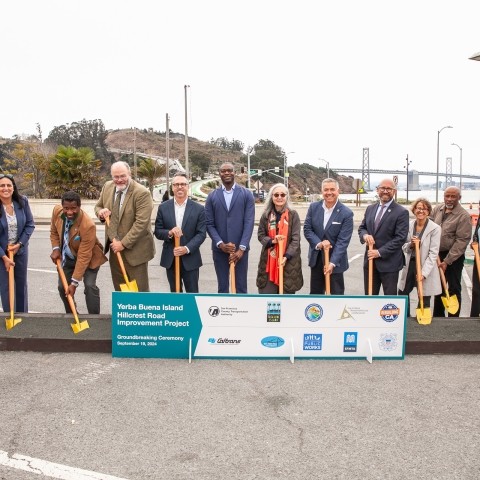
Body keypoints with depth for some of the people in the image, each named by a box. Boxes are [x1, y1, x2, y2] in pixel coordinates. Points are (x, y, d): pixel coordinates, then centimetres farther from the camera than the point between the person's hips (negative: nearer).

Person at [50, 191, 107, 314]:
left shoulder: (88, 225, -37)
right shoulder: (57, 211, -19)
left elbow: (83, 257, -32)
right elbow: (54, 232, 4)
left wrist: (74, 282, -30)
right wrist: (56, 248, -13)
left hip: (89, 258, -5)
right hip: (68, 257, 6)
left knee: (90, 286, -17)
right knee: (62, 287, 6)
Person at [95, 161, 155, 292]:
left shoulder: (142, 193, -19)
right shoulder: (107, 187, 2)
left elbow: (141, 222, -23)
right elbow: (98, 206, 18)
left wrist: (124, 243, -22)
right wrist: (101, 212, -7)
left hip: (135, 249, -6)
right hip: (115, 247, 6)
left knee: (140, 290, 2)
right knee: (119, 289, 17)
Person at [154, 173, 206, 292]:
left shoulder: (199, 209, -3)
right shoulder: (163, 207, 2)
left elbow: (201, 234, -6)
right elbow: (157, 231, 2)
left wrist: (187, 249, -19)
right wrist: (169, 233, -20)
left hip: (190, 259, -2)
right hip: (170, 258, 2)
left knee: (192, 293, 6)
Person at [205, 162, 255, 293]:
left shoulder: (246, 194, 1)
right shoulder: (212, 196, 6)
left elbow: (249, 222, -5)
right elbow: (209, 224, 1)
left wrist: (241, 248, -13)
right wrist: (220, 244, -12)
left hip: (240, 249, -1)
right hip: (219, 249, 1)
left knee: (241, 287, 5)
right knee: (222, 287, 9)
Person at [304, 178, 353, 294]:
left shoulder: (346, 213, -13)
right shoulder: (314, 207, -2)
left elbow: (343, 241, -16)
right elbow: (307, 229, -1)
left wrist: (332, 262, -22)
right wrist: (318, 243, -18)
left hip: (335, 259, -4)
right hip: (316, 258, 4)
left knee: (336, 293, 6)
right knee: (315, 293, 17)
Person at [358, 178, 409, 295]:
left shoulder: (401, 212, -8)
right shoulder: (370, 208, 11)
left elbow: (400, 238, -14)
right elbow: (361, 228, 16)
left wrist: (380, 252, -18)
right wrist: (365, 235, -9)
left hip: (389, 262, -5)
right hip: (370, 260, 5)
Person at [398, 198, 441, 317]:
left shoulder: (435, 229, -11)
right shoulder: (409, 225, 1)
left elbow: (433, 253, -13)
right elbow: (403, 247, 8)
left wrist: (423, 272, -18)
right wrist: (410, 245, -16)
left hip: (425, 266, -5)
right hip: (410, 264, 5)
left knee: (424, 299, 4)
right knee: (402, 293, 15)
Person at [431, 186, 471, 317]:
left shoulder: (463, 216, -16)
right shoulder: (437, 209, 1)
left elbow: (462, 241, -18)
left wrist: (447, 261, -19)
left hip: (454, 257, -6)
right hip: (437, 254, 6)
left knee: (454, 289, 5)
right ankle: (438, 316, 32)